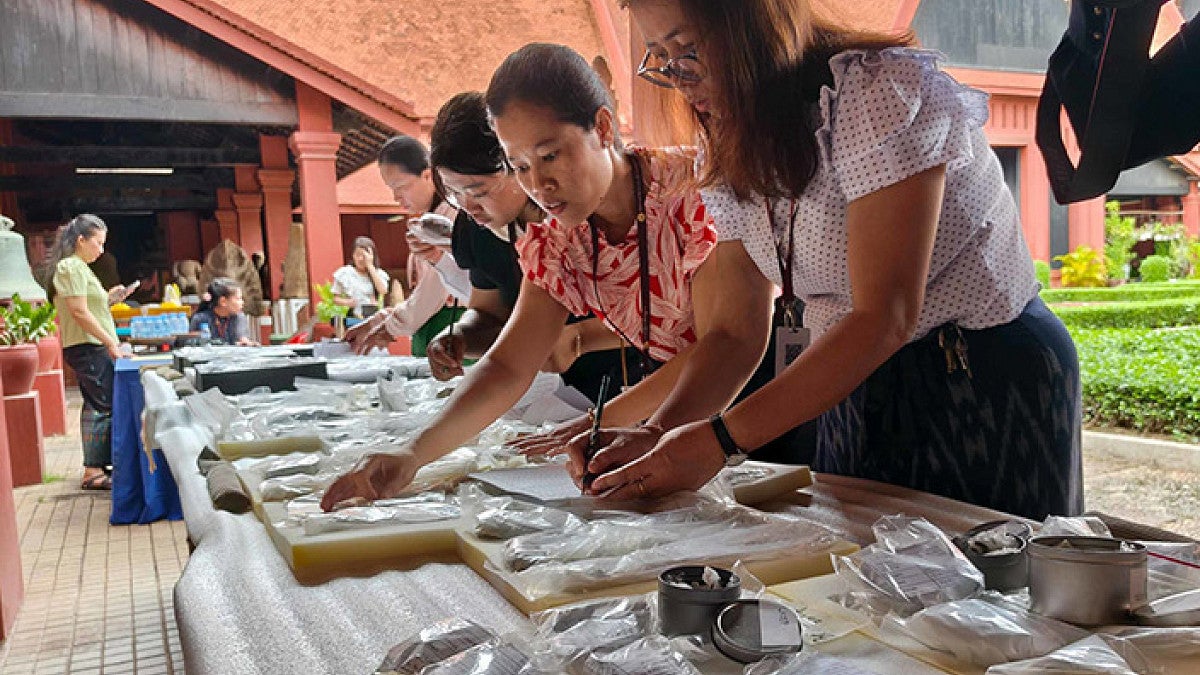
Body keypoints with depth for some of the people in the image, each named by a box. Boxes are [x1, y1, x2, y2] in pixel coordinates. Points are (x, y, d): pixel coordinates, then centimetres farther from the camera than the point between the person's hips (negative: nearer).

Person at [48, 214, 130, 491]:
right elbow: (79, 313, -19)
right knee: (103, 407, -10)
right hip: (88, 348, -11)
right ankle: (93, 472, -7)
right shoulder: (72, 267, -13)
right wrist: (111, 342, -18)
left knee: (95, 406, 14)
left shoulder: (79, 267, 18)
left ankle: (96, 466, 21)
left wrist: (107, 298, 10)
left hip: (91, 348, 11)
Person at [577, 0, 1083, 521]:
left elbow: (885, 318, -29)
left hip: (990, 379, -6)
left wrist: (720, 440, -30)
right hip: (858, 391, 7)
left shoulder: (882, 92, -23)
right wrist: (659, 435, -16)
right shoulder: (733, 154, 1)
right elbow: (739, 330, 0)